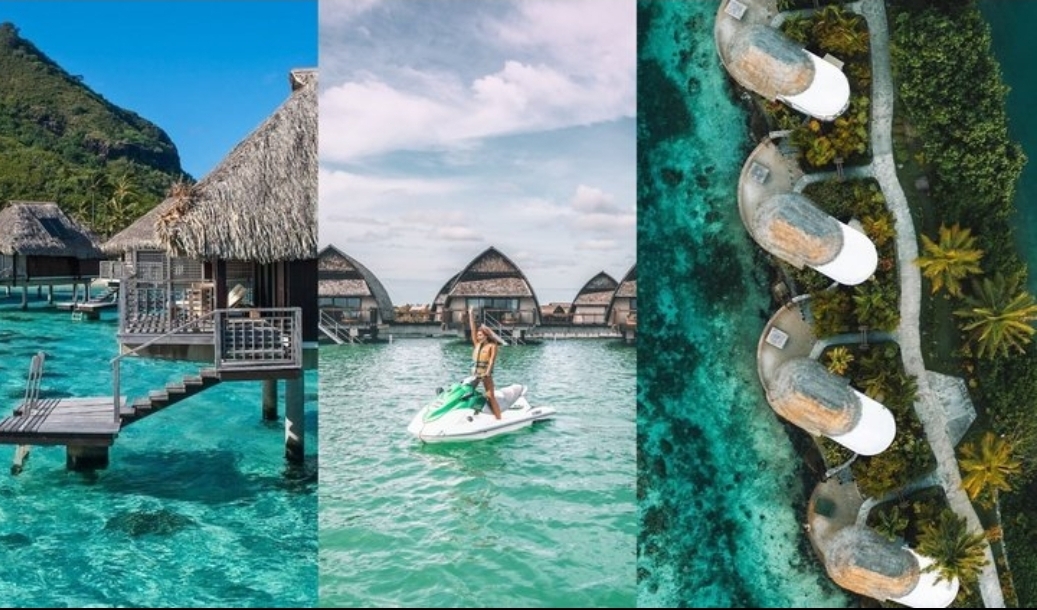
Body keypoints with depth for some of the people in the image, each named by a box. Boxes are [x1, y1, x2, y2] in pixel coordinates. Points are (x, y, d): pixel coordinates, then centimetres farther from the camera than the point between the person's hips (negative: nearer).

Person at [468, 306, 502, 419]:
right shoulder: (476, 344, 15)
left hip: (486, 373, -6)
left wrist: (488, 371, -21)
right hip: (474, 372, 6)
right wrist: (471, 314, 9)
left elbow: (492, 359, -8)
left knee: (490, 396, -10)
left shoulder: (492, 345, 2)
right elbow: (472, 328, 13)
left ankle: (499, 419, -11)